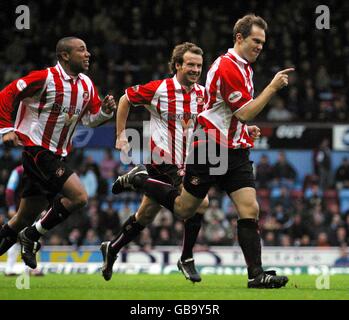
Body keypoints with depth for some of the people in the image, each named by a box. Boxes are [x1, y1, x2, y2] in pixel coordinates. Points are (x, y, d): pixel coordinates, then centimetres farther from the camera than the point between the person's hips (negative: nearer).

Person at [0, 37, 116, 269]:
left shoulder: (87, 85, 8)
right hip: (36, 149, -8)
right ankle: (31, 237, -5)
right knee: (79, 196, -18)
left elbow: (91, 119, 17)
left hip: (57, 155, 8)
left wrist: (105, 110, -4)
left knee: (26, 218, 11)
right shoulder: (46, 78, -15)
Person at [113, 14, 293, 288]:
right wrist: (273, 87, -20)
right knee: (183, 209, 5)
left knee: (250, 209, -7)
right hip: (209, 149, -8)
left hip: (235, 151, 8)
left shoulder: (243, 66, 14)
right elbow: (245, 113, -21)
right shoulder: (227, 67, -17)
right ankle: (139, 179, 27)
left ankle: (256, 274, -10)